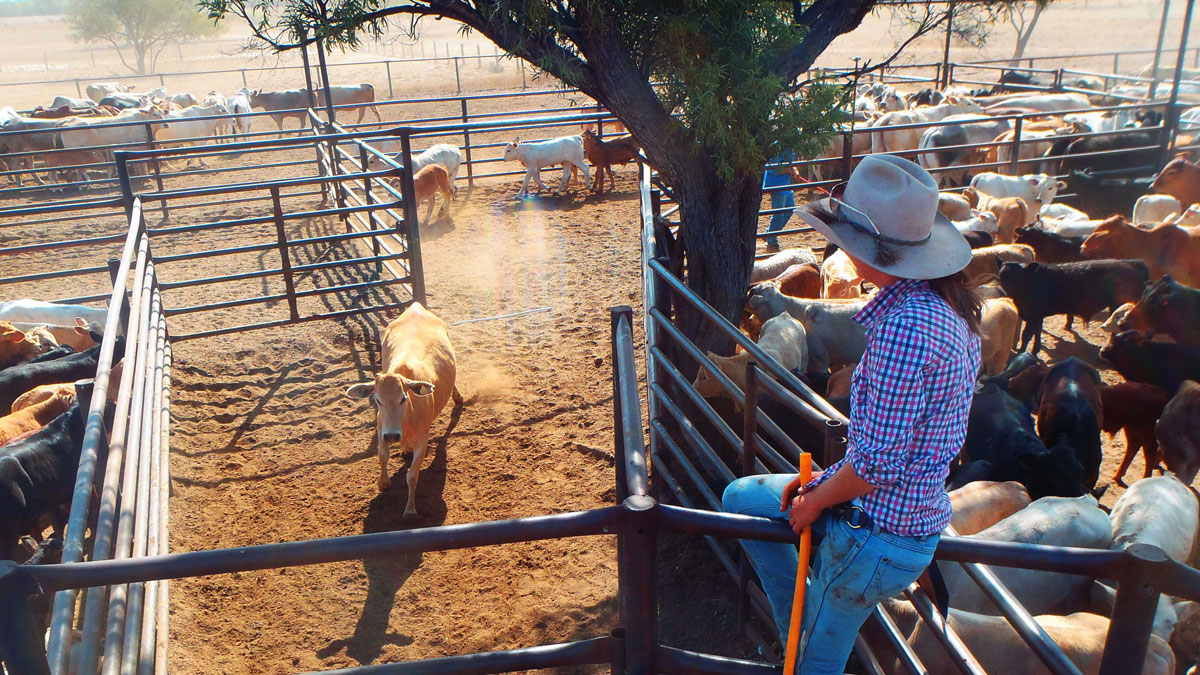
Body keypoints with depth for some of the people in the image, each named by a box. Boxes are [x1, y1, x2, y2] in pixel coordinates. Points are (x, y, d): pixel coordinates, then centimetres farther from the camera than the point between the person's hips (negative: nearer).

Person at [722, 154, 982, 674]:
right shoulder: (947, 302, 1)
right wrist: (823, 483, 7)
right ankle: (803, 631, 28)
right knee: (740, 497, 21)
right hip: (907, 511, 10)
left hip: (875, 533, -9)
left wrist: (814, 501, -9)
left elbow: (879, 462, -28)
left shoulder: (905, 326, -31)